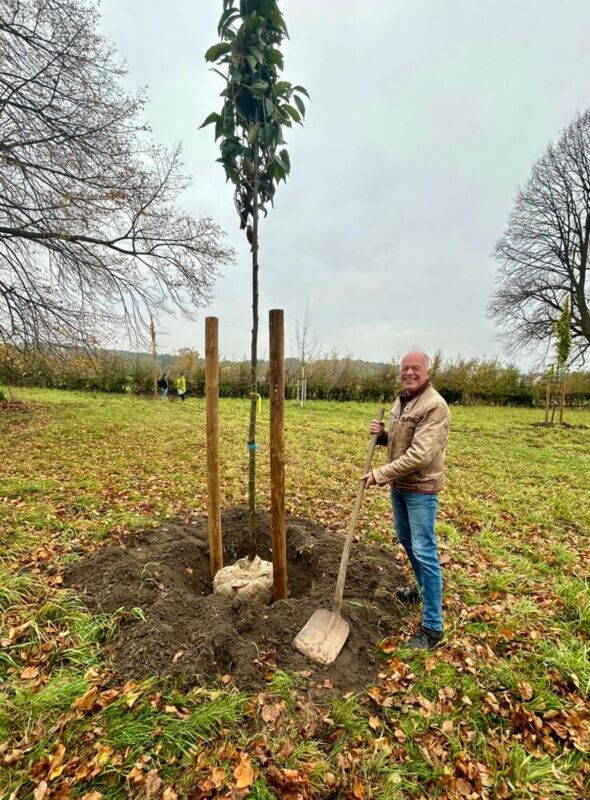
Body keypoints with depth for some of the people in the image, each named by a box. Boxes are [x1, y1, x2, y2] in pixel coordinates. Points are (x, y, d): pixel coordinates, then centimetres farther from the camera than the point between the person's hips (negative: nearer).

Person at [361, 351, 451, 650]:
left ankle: (433, 627, 16)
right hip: (398, 485, 9)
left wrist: (379, 474, -24)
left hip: (421, 489, -9)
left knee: (424, 552, 0)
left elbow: (419, 455, -28)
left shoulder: (434, 406, -20)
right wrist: (381, 434, -5)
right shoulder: (401, 401, 7)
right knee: (406, 540, 23)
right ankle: (423, 589, 47)